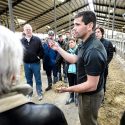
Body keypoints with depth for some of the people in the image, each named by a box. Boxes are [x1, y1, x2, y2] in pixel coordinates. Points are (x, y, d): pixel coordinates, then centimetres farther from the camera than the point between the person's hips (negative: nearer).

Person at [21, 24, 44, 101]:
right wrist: (22, 58, 0)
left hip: (36, 63, -2)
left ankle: (40, 94, 23)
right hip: (26, 64, 3)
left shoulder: (37, 39, -3)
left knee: (38, 80, 9)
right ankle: (29, 94, 30)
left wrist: (39, 57, -8)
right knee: (29, 80, 15)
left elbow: (41, 50, -2)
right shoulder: (22, 41, 3)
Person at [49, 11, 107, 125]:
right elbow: (74, 59, 12)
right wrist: (58, 48, 8)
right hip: (87, 93, 9)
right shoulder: (86, 44, 1)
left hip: (90, 95, -9)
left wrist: (67, 89, -21)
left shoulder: (93, 51, -34)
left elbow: (92, 85, -31)